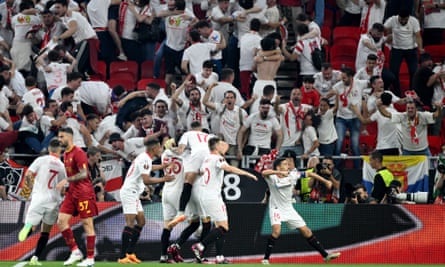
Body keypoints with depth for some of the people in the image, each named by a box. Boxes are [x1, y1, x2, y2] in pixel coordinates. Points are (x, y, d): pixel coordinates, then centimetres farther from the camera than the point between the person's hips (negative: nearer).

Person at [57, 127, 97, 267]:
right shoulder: (66, 154, 14)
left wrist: (66, 180, -25)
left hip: (83, 193, -9)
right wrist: (66, 186, 16)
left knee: (87, 224, -3)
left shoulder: (78, 153, -13)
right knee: (61, 221, -2)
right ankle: (75, 251, 4)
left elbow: (83, 174, -21)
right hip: (71, 193, 9)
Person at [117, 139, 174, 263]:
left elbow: (150, 168, 40)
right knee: (130, 223, -16)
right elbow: (146, 179, -27)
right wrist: (164, 179, -18)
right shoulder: (145, 159, -17)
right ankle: (123, 256, -20)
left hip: (134, 193, 11)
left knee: (141, 221, 12)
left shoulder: (146, 158, 15)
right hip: (129, 192, -11)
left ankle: (130, 253, 13)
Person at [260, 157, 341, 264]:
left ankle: (325, 255, 13)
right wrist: (280, 172, -53)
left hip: (289, 210, 5)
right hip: (276, 209, -5)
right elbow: (264, 173, -40)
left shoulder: (292, 175, -5)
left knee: (306, 231, 5)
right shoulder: (273, 177, -18)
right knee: (276, 231, -29)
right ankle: (266, 259, -19)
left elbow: (308, 173, 4)